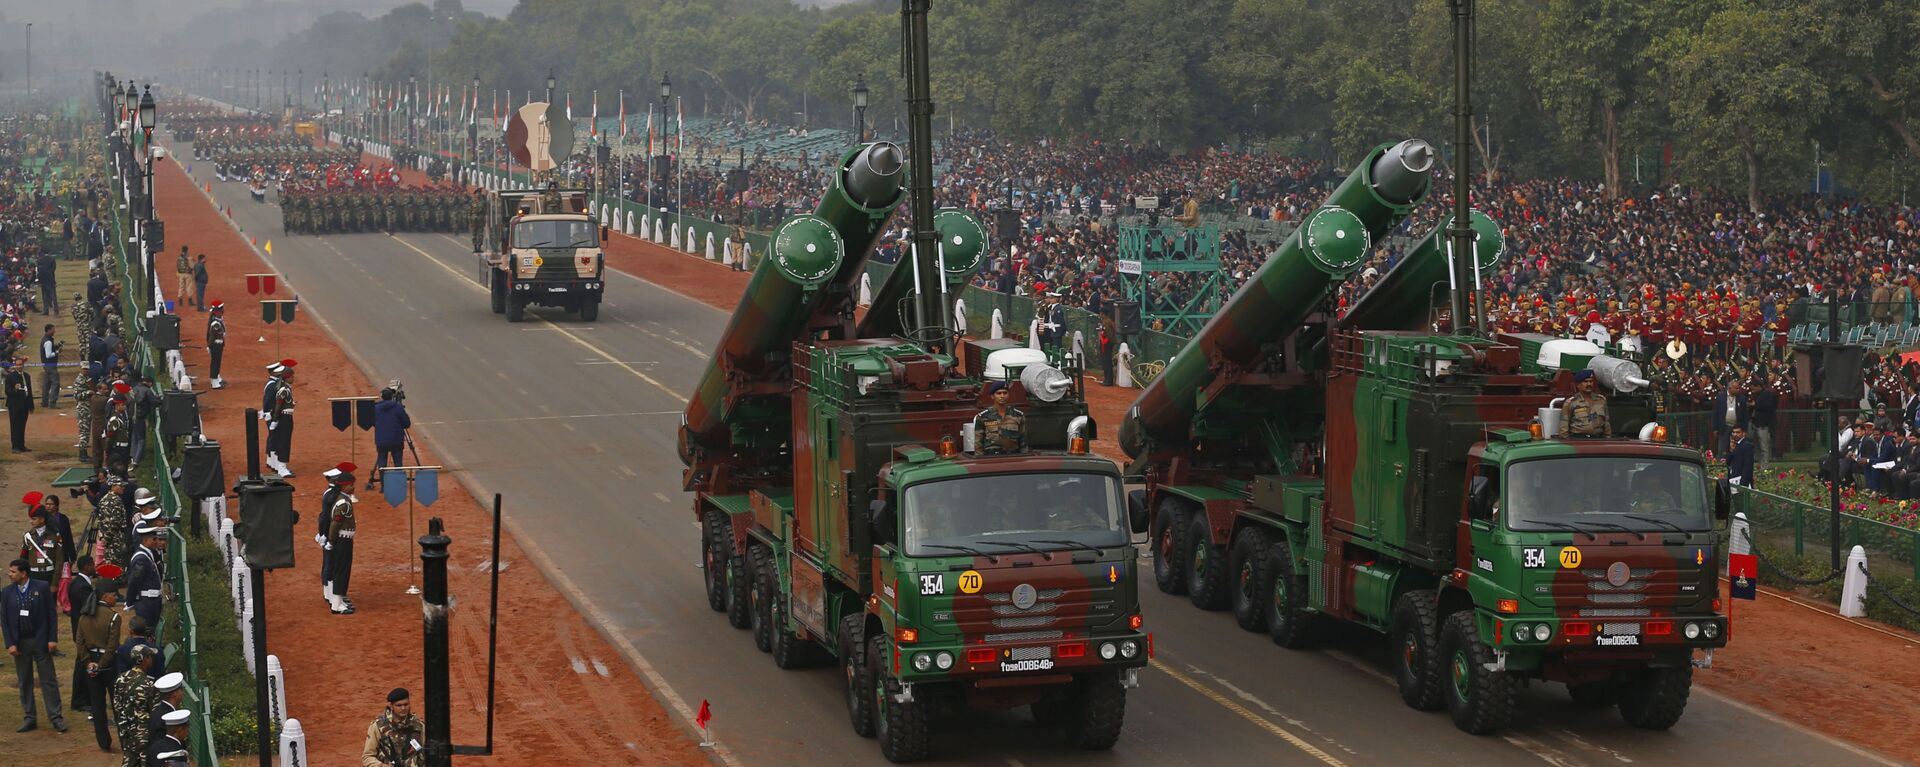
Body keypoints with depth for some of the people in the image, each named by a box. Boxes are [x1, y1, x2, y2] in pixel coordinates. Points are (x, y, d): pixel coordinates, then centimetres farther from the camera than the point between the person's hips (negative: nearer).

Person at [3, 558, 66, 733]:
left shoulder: (41, 588, -6)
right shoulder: (7, 593, 2)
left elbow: (52, 614, -3)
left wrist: (52, 639, -8)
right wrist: (10, 644, -5)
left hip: (40, 641, -3)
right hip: (19, 644, 3)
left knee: (48, 680, 1)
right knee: (24, 682, 8)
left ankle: (56, 717, 5)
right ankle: (29, 717, 16)